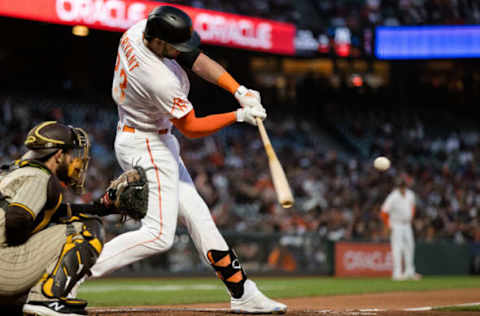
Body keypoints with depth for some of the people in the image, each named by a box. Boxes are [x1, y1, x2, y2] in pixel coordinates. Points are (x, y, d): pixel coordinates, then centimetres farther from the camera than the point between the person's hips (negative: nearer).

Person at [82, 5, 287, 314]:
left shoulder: (136, 32, -9)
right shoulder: (161, 80, -33)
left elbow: (198, 60, -1)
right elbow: (192, 128, -18)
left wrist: (240, 91, -11)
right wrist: (240, 115, -14)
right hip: (147, 147, -10)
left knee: (197, 216, 10)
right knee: (159, 235, -12)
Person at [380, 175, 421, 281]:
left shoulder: (410, 195, 0)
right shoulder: (393, 197, -22)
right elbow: (384, 212, -18)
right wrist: (389, 225, -13)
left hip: (407, 225, 7)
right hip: (396, 225, -7)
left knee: (409, 247, 12)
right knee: (397, 248, -12)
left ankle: (409, 272, 22)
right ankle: (397, 273, -13)